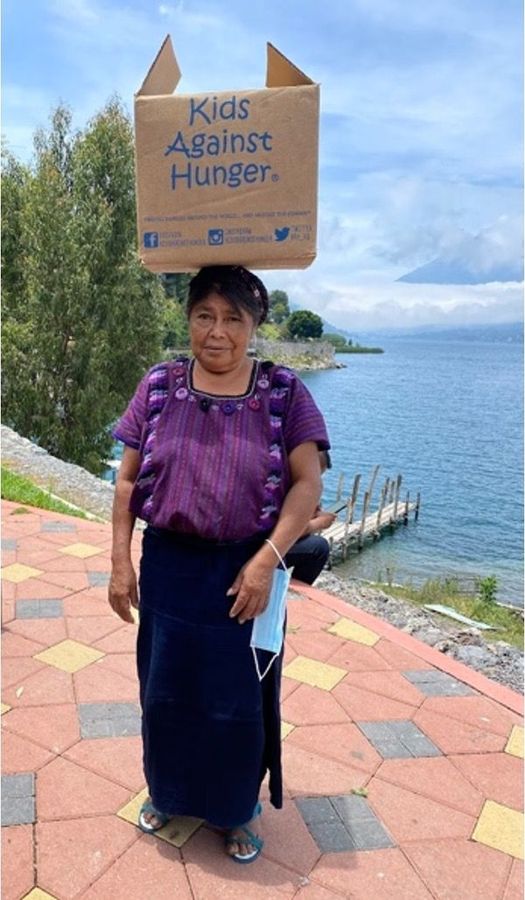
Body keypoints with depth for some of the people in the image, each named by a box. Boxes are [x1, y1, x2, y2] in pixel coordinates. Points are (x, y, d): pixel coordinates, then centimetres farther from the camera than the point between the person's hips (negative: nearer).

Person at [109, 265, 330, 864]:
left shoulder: (284, 393, -8)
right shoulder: (159, 386, -2)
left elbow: (307, 483, -10)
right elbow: (128, 479, 1)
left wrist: (267, 559, -19)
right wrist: (120, 562, -1)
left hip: (245, 570, -1)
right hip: (168, 567, 2)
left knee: (238, 700, 14)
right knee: (164, 691, 19)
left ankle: (239, 808, 42)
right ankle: (166, 792, 47)